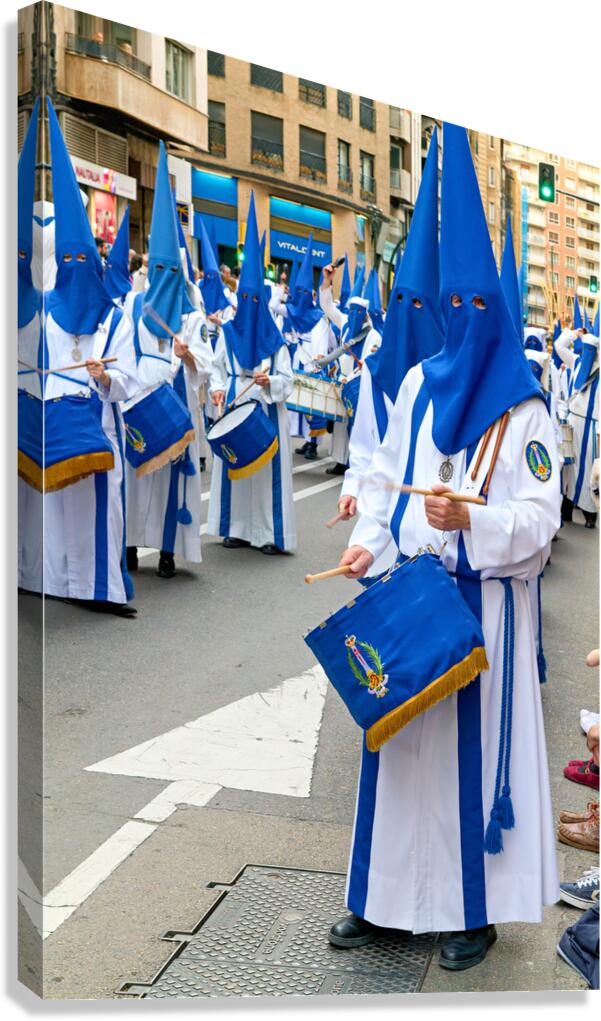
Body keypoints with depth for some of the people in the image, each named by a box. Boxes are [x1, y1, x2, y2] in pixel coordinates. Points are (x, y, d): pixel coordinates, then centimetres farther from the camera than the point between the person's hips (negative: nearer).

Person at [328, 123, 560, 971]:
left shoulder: (523, 409, -6)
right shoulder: (420, 383, 8)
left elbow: (539, 515, -9)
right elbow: (387, 472, 13)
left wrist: (469, 519, -25)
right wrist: (368, 540, -1)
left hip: (484, 598, -4)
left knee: (476, 740, 3)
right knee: (401, 732, 11)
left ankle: (476, 910, 21)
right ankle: (386, 897, 27)